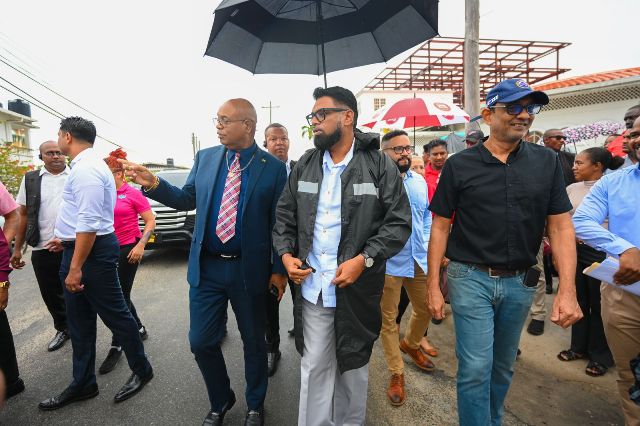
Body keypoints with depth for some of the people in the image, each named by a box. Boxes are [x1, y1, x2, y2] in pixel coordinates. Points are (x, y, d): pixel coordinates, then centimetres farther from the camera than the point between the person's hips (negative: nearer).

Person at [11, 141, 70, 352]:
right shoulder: (30, 179, 8)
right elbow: (22, 214, 9)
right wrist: (17, 248, 7)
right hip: (42, 248, 3)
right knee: (50, 293, 14)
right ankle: (63, 329, 33)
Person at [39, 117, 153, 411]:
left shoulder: (86, 168, -18)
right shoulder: (84, 165, 13)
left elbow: (89, 222, -24)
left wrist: (76, 267, -23)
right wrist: (66, 238, 29)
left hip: (93, 251, -10)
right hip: (78, 247, 10)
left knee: (115, 315, 4)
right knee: (79, 321, 17)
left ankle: (141, 371, 24)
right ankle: (83, 384, 32)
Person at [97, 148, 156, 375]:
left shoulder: (133, 194, -9)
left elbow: (151, 222, -9)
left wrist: (141, 245, -20)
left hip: (129, 249, -6)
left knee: (121, 296, 1)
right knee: (117, 295, 14)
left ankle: (116, 347, 14)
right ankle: (139, 329, 34)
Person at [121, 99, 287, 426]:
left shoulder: (273, 167, -7)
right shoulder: (205, 158, 3)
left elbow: (280, 223, -5)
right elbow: (188, 200, 11)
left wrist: (279, 269, -5)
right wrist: (153, 184, -5)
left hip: (249, 270, -3)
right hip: (206, 268, 3)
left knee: (254, 342, 15)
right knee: (201, 342, 12)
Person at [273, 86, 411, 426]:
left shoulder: (380, 165, -5)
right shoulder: (304, 165, 7)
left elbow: (399, 222, -7)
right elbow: (284, 216, 12)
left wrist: (363, 259, -17)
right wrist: (286, 254, -4)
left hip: (357, 287, -2)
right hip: (312, 286, 2)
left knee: (353, 366, 18)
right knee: (314, 367, 12)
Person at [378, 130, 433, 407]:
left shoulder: (419, 182, 8)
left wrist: (427, 245, 10)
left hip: (419, 260, 7)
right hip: (388, 262, -6)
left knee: (425, 309, 21)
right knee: (388, 318, 8)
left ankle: (410, 344, 50)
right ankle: (396, 373, 28)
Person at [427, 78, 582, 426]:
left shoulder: (547, 162, 1)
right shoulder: (459, 165, -6)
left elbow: (561, 227, 1)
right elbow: (440, 226, -4)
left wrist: (567, 290, -8)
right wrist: (433, 285, -6)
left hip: (520, 282, 3)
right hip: (472, 278, -3)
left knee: (503, 366, 19)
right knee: (475, 368, -1)